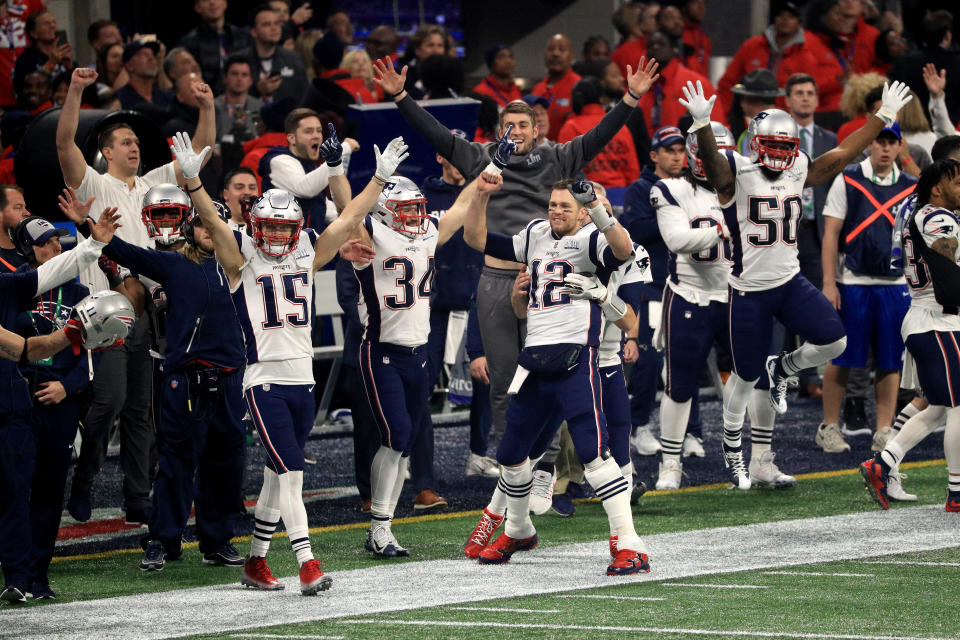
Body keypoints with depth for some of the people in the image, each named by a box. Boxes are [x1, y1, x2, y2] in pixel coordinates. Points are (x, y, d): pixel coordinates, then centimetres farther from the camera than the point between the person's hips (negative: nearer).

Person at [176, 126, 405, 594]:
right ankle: (307, 565, -16)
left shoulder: (307, 254, 11)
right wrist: (192, 180, -31)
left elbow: (350, 218, 15)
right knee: (291, 472, -13)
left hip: (303, 379, 6)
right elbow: (212, 222, -17)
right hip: (265, 382, -6)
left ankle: (255, 562, 22)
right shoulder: (242, 260, -3)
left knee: (278, 477, 12)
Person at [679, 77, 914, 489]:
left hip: (791, 284, 5)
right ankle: (732, 450, 27)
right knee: (745, 377, 5)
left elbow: (844, 153, 9)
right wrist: (701, 125, -51)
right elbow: (710, 160, -31)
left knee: (834, 341, -13)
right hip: (749, 291, -5)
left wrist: (884, 116, 8)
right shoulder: (737, 174, -11)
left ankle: (781, 369, 20)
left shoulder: (798, 172, 5)